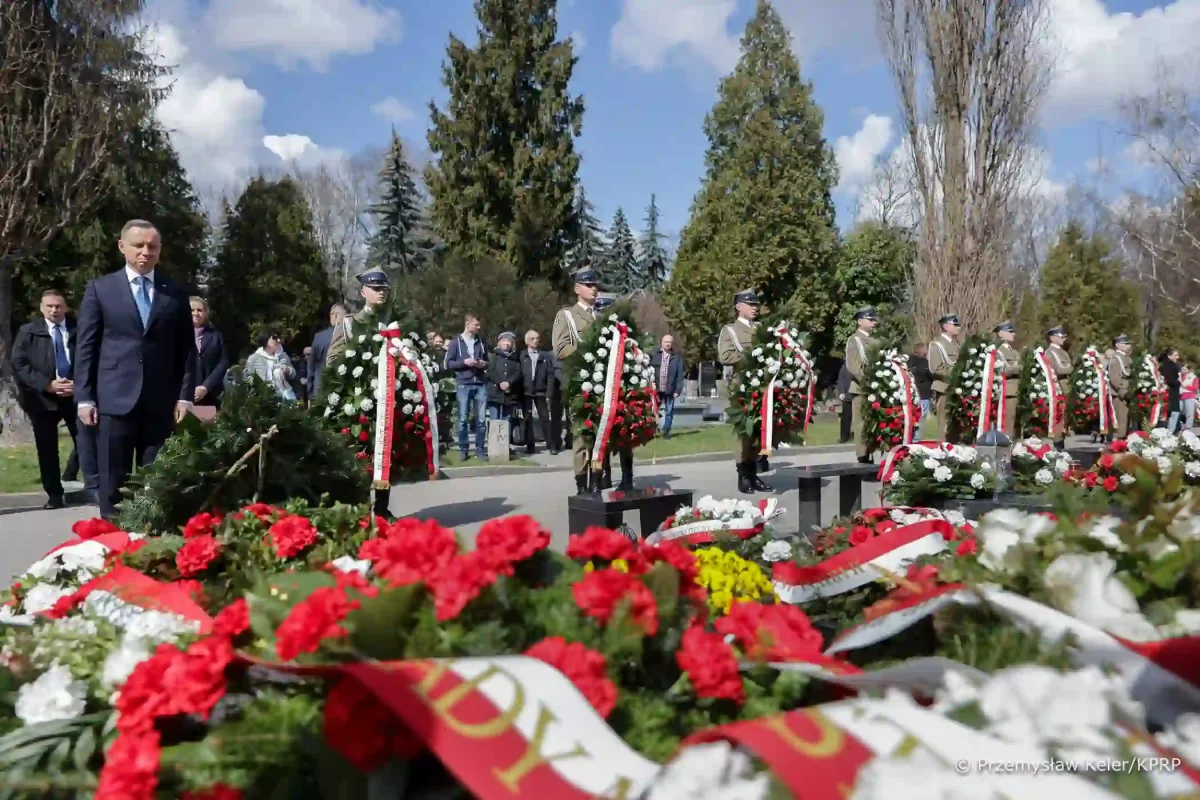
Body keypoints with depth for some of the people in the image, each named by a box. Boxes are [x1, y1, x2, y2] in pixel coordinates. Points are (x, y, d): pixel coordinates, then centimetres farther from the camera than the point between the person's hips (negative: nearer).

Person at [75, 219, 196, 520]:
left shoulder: (175, 293, 10)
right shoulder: (100, 288, 7)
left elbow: (187, 348, 9)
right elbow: (86, 346, 4)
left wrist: (185, 395, 0)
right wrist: (85, 397, -2)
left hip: (161, 401, 1)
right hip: (115, 399, -1)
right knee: (114, 481, 2)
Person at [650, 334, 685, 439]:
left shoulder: (677, 358, 1)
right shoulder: (654, 355, -1)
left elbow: (680, 376, -1)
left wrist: (678, 390, -8)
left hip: (670, 390, 0)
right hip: (656, 389, 0)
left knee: (669, 412, 7)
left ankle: (666, 431, 19)